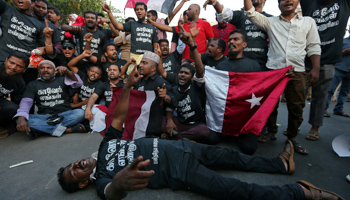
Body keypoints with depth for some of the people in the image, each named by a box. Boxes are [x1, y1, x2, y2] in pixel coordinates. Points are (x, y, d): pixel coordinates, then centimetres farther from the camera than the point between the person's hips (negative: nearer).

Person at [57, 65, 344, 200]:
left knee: (232, 157, 9)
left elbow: (118, 117, 7)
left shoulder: (106, 144, 10)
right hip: (178, 172, -6)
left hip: (177, 148, 7)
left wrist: (127, 86, -6)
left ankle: (282, 164, 27)